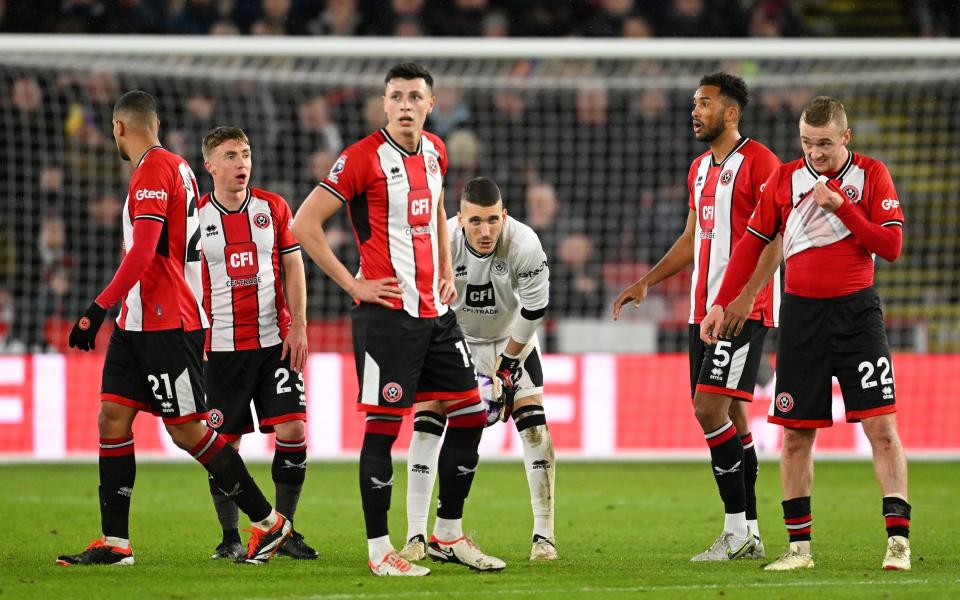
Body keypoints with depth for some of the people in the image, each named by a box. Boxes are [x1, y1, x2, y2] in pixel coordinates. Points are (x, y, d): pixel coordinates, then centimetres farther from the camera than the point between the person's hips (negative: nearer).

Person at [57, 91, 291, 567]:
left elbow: (142, 254, -22)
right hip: (139, 322, 10)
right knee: (112, 417, 3)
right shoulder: (173, 166, 17)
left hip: (167, 325, -10)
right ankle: (114, 542, 2)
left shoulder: (154, 169, -14)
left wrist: (99, 308, -22)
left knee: (187, 430, -5)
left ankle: (268, 522, 4)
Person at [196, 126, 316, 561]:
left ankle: (285, 530, 5)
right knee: (224, 442, -1)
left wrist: (298, 328, -2)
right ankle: (230, 537, 11)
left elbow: (293, 268, 7)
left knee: (292, 429, -7)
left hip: (275, 342, 1)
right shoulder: (195, 216, 0)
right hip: (221, 346, -1)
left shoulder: (273, 208, 5)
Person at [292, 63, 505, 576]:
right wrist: (353, 285, -13)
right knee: (383, 425, -6)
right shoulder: (364, 158, -12)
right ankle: (379, 549, 0)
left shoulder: (434, 152, 10)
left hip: (435, 311, 8)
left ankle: (449, 535, 20)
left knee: (470, 414, 8)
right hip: (388, 313, -8)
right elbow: (304, 223, -13)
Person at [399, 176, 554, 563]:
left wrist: (506, 367, -12)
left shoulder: (525, 246, -31)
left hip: (512, 338, 0)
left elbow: (533, 310, -18)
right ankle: (416, 537, -8)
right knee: (426, 425, -13)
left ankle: (544, 535, -6)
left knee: (533, 424, -13)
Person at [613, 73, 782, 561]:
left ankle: (736, 529, -11)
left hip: (745, 310, -9)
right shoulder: (700, 169, 18)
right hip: (704, 309, 9)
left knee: (710, 407, -16)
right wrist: (647, 282, 16)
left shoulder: (758, 161, -9)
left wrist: (748, 296, -23)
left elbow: (777, 237, -15)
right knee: (730, 415, 8)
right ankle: (748, 535, 11)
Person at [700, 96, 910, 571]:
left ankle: (898, 540, -10)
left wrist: (840, 205, -16)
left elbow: (891, 246, -8)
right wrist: (721, 304, 6)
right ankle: (799, 546, 9)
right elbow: (752, 243, 11)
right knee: (796, 434, 2)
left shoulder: (870, 175, 0)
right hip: (802, 314, 2)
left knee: (881, 426, -10)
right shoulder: (784, 179, 5)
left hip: (857, 312, -2)